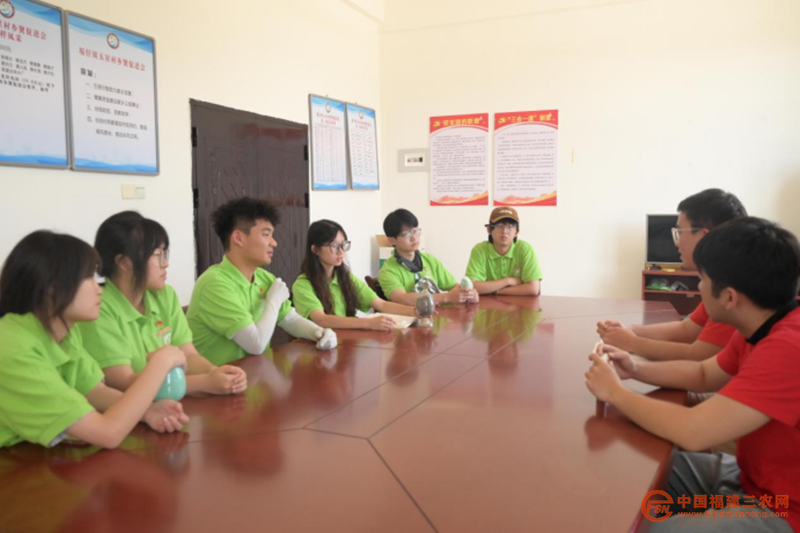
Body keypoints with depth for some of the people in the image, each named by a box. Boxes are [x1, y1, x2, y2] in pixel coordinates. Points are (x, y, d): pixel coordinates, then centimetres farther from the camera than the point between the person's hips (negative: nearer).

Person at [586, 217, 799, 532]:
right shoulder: (766, 326, 0)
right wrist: (636, 369, -4)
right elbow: (704, 375, 13)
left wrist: (615, 392, -18)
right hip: (752, 477, 8)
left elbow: (693, 432, -34)